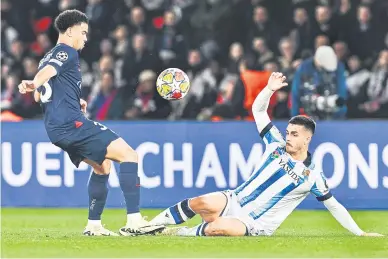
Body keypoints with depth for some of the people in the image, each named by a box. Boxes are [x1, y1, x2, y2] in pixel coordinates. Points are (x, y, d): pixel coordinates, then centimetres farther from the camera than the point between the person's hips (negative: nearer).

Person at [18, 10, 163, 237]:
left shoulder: (48, 57, 24)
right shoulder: (67, 52, -4)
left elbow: (39, 97, 31)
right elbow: (47, 72, -25)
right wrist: (34, 84, -46)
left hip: (57, 128, 10)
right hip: (72, 123, -10)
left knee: (102, 165, 25)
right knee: (129, 155, -12)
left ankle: (94, 226, 19)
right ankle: (134, 221, -22)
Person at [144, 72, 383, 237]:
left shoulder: (312, 176, -4)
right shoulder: (277, 145, 6)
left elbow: (334, 206, 3)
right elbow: (258, 110, 7)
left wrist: (360, 233, -1)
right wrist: (269, 89, -10)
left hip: (255, 225, -4)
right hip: (236, 200, 4)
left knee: (217, 228, -36)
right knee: (201, 203, -29)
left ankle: (183, 233, -10)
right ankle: (152, 225, -15)